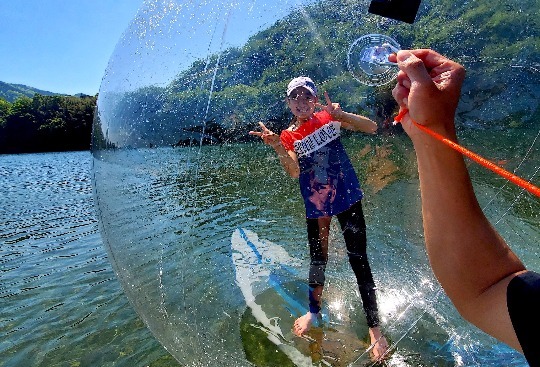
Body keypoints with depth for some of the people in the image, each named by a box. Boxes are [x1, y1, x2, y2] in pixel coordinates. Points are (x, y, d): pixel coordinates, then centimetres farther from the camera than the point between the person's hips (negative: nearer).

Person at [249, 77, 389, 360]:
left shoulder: (329, 118, -1)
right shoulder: (289, 135, -1)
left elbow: (371, 128, -9)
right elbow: (294, 172, -18)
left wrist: (340, 114, -24)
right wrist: (277, 147, -34)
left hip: (347, 198, -1)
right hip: (316, 205, 1)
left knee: (358, 260, 1)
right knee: (317, 260, 14)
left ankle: (374, 327, 17)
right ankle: (314, 311, 39)